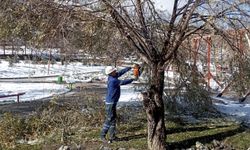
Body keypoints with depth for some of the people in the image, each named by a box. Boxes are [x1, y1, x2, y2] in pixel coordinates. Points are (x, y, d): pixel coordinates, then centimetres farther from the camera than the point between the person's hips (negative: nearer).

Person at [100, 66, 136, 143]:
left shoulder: (111, 77, 4)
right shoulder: (113, 81, -22)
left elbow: (120, 72, 12)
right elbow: (123, 82, -19)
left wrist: (130, 68, 8)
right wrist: (132, 79, -6)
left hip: (112, 103, 10)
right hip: (110, 103, -10)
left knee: (113, 119, 12)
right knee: (109, 120, -4)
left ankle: (112, 136, 17)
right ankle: (103, 136, 5)